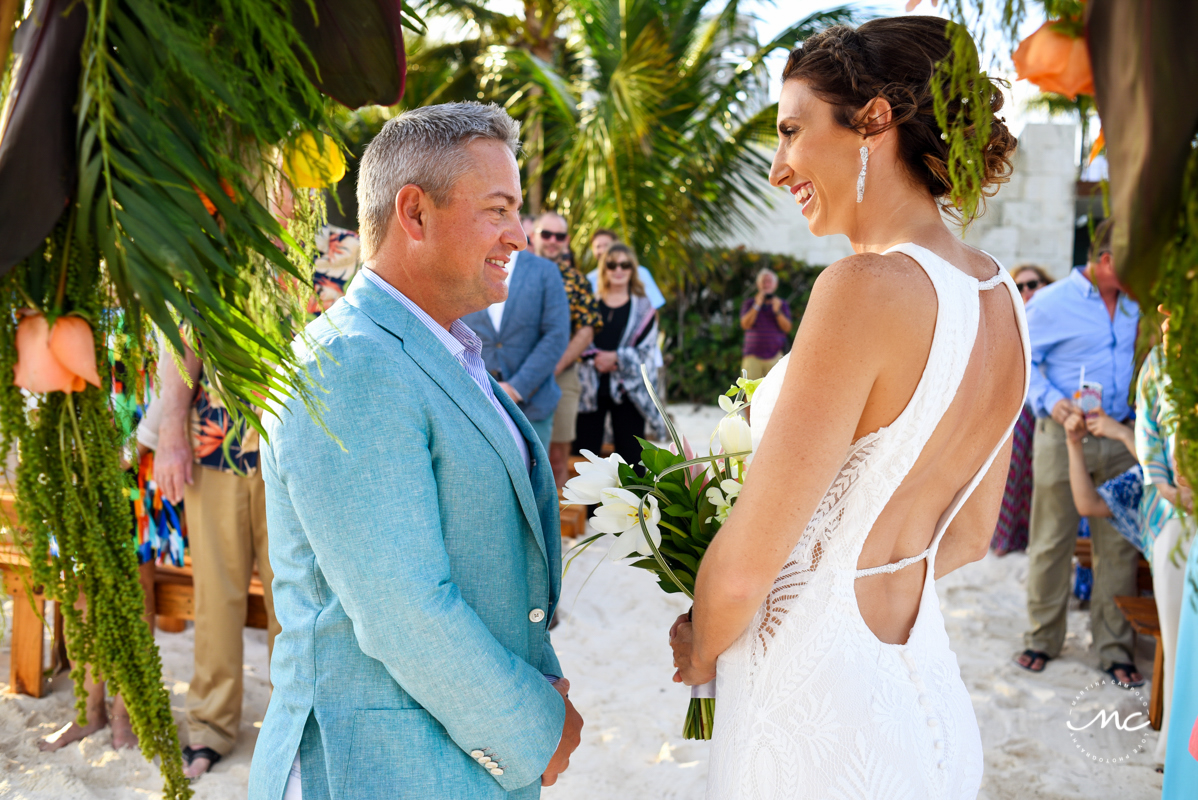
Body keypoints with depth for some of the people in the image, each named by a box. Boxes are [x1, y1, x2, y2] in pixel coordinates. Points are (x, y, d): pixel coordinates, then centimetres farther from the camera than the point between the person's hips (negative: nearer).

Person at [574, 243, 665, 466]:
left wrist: (616, 357, -12)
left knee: (630, 456, 1)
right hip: (591, 389, 1)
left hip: (627, 389, -1)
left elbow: (647, 352, 0)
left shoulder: (643, 308, 8)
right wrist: (595, 358, -12)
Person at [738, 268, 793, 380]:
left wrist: (777, 311, -10)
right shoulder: (749, 303, 13)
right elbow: (745, 325, -1)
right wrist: (757, 305, -6)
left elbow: (787, 328, 4)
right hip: (753, 356, 0)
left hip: (775, 356, 0)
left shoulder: (782, 304, 13)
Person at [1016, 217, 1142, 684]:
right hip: (1063, 436, -5)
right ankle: (1042, 638, 18)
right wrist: (1049, 402, -20)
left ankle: (1114, 648, 17)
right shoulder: (1051, 303, -6)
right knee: (1051, 542, 3)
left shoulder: (1131, 304, 13)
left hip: (1119, 438, 5)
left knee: (1119, 544, 6)